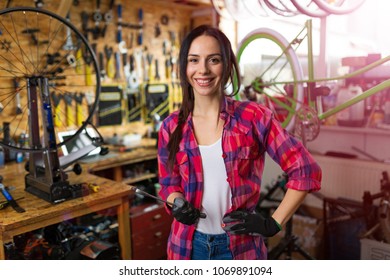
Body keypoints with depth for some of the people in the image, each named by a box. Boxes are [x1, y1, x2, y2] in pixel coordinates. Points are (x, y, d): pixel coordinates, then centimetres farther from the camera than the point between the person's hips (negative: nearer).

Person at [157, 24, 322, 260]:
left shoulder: (253, 117, -12)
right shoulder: (172, 127, -4)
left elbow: (305, 171, -10)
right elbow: (168, 182, 7)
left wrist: (272, 224, -12)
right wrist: (177, 203, -14)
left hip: (240, 245, -2)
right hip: (188, 245, 2)